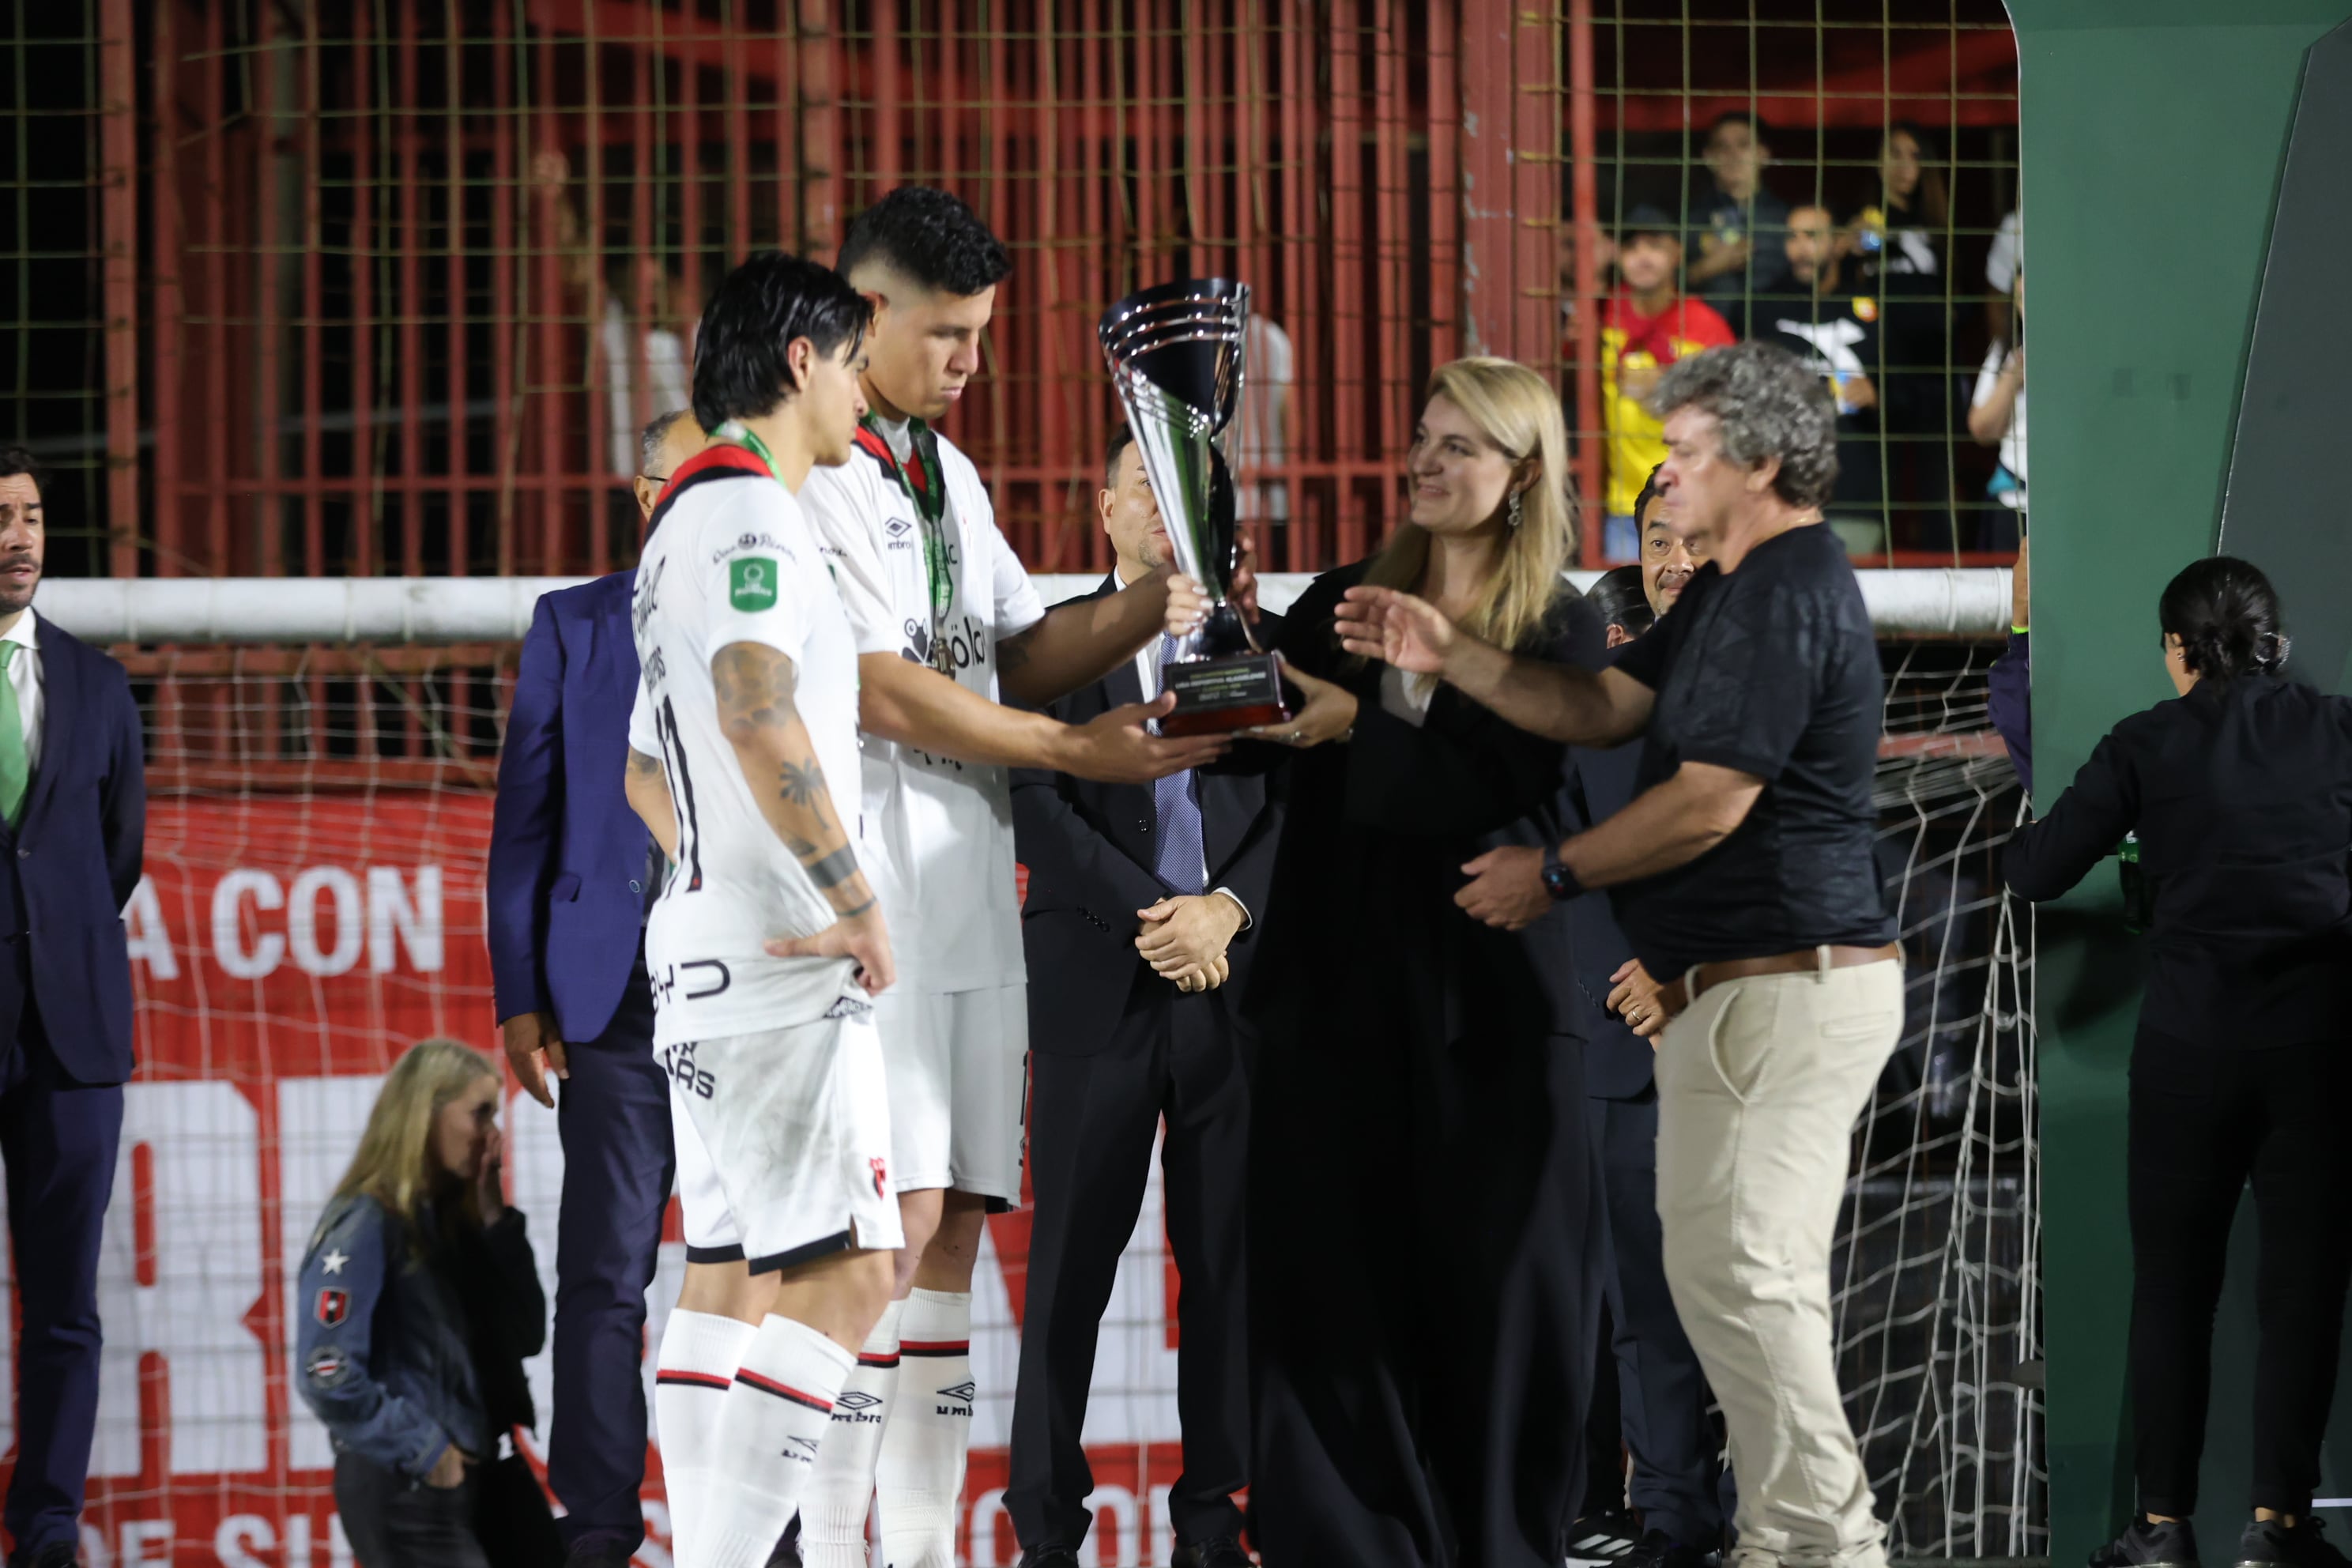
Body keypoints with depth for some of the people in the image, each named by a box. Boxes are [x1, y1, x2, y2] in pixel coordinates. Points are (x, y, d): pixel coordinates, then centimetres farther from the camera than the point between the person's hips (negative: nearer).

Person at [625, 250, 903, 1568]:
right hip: (782, 959, -11)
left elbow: (645, 765, 27)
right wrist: (859, 902, -19)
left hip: (706, 950, 11)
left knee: (729, 1278, 9)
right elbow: (761, 719, -25)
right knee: (844, 1270, -13)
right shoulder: (748, 511, -12)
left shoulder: (686, 520, 21)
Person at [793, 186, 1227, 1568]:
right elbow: (883, 691, -15)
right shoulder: (814, 474, -10)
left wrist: (1162, 596, 3)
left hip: (969, 885, 9)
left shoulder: (951, 474, 19)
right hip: (865, 882, -9)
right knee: (895, 1217, -15)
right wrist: (1081, 753, -11)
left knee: (951, 1228, 6)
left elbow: (1020, 653, 20)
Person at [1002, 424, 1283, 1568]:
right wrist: (1149, 914, -14)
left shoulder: (1264, 645, 12)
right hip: (1096, 987, -2)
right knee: (1071, 1254, -2)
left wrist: (1227, 910, -12)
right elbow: (1039, 811, -4)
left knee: (1228, 1255, 1)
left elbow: (1297, 808, 5)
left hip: (1235, 975, 2)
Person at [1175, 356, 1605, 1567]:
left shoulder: (1562, 632, 0)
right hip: (1336, 992, 3)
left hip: (1484, 1001, -3)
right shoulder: (1346, 601, 9)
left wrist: (1359, 727, -18)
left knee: (1488, 1289, 2)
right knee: (1330, 1280, 0)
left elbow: (1509, 797, -12)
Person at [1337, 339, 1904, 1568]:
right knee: (1730, 1265, 14)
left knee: (1736, 1268, -11)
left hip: (1783, 990, -11)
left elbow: (1708, 805, -20)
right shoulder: (1733, 588, 19)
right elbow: (1605, 707, 17)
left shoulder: (1786, 598, -17)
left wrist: (1554, 872, -8)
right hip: (1743, 984, 11)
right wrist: (1451, 659, 5)